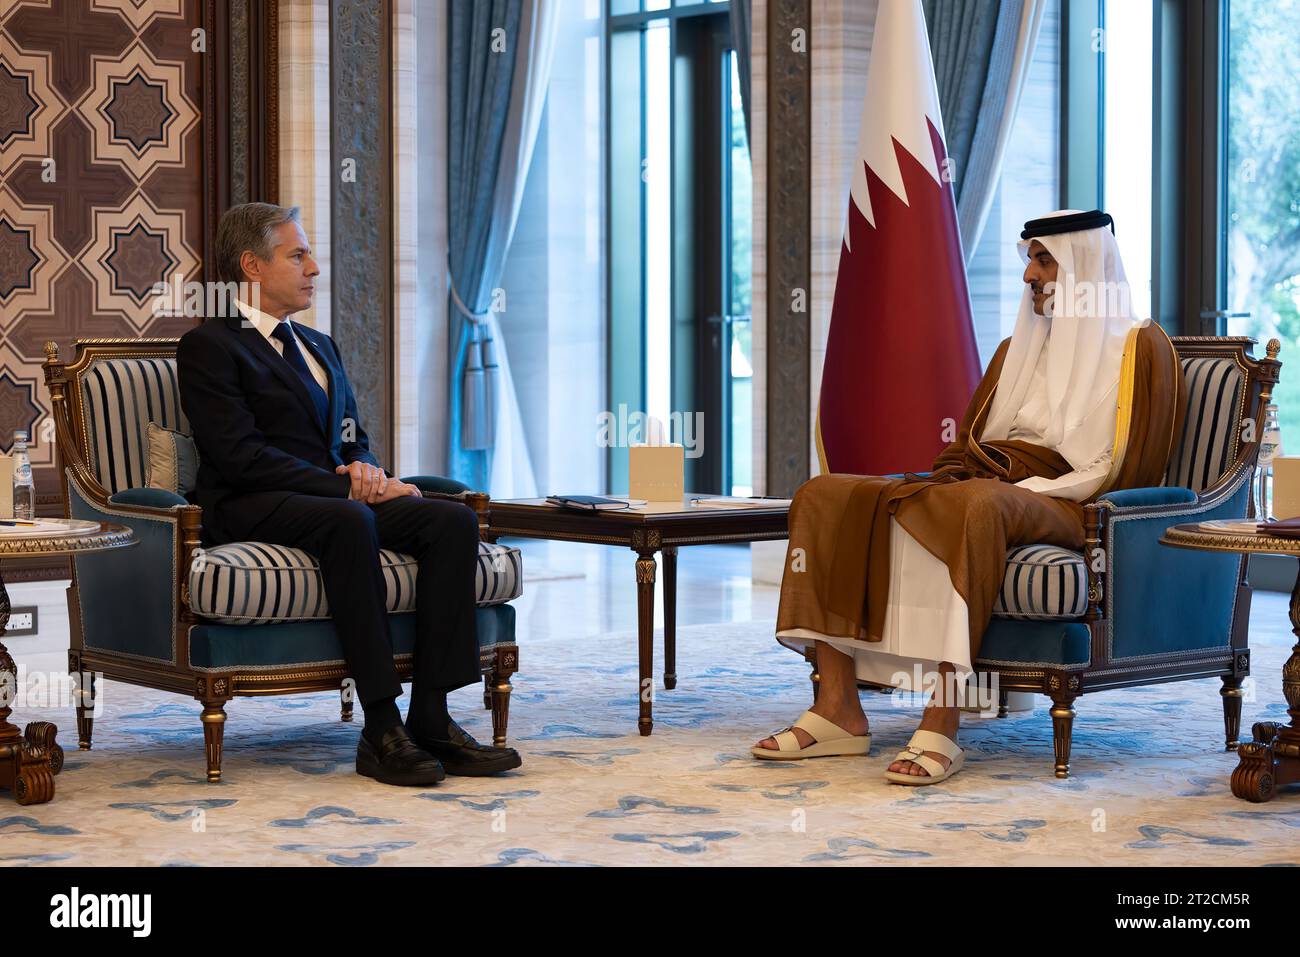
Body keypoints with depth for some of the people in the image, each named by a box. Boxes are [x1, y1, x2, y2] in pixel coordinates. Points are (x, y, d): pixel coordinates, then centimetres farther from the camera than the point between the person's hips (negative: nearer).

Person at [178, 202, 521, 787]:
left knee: (455, 520, -19)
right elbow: (240, 456, -13)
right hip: (252, 509, -7)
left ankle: (430, 717, -25)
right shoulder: (207, 347, -2)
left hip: (334, 499, 8)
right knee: (349, 521, -39)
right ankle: (381, 730, -38)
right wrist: (349, 487, -18)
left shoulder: (318, 345, 26)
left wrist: (365, 468, -2)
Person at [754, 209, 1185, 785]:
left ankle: (940, 728, -46)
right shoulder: (1017, 349, 26)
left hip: (1063, 510, -7)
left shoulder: (1138, 347, 4)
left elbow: (1118, 469, -6)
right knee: (824, 498, -13)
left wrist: (1020, 491, -16)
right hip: (979, 485, 8)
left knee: (973, 507, -43)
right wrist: (950, 473, -2)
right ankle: (838, 711, -23)